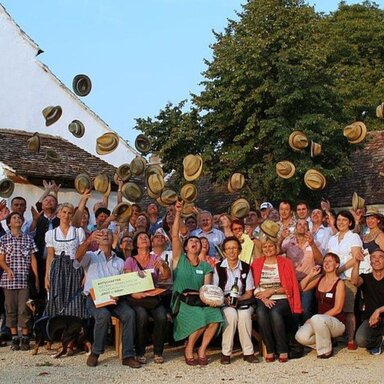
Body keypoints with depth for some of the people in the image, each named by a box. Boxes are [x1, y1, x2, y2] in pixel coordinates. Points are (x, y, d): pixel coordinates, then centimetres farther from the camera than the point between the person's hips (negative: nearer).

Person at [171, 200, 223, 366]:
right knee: (199, 316, -32)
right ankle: (189, 349, -8)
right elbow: (175, 236, -1)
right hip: (181, 302, -3)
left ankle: (202, 349, -10)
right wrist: (178, 213, -7)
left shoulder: (206, 266, 18)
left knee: (215, 314, -28)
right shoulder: (179, 259, 10)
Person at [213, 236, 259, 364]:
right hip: (223, 303, -1)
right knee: (231, 314, -34)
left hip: (242, 301, 1)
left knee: (244, 314, -33)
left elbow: (249, 293, 6)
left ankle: (248, 352, -24)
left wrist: (239, 298, -14)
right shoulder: (218, 268, 2)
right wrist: (225, 300, -17)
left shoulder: (246, 268, 5)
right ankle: (226, 353, -26)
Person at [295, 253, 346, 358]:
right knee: (301, 337, -23)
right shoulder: (319, 279, 9)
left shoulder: (339, 283, -7)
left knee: (317, 319, -38)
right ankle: (325, 342, 6)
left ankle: (326, 350, -15)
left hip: (336, 322, -5)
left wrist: (317, 318, -16)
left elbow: (337, 309, -12)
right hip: (319, 322, 5)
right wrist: (310, 275, 0)